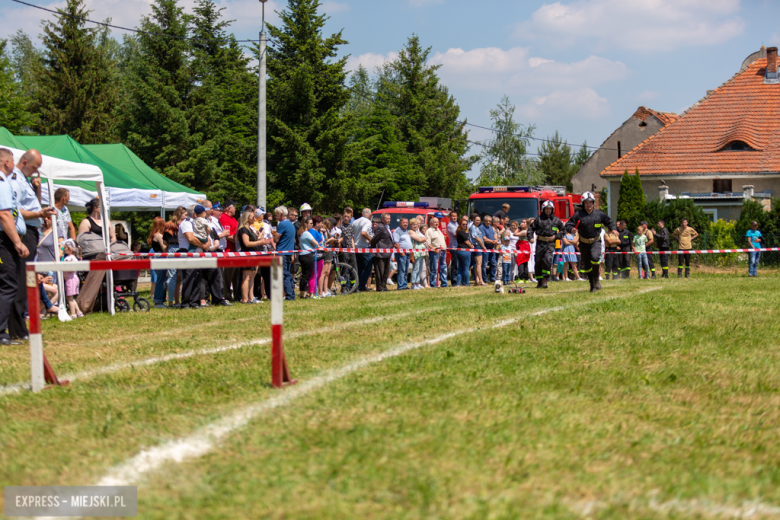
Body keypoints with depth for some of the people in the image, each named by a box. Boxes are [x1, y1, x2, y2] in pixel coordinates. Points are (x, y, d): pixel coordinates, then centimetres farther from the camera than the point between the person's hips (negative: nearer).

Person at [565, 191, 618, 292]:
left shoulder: (599, 214, -2)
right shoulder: (578, 214, -7)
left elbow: (609, 222, 14)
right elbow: (568, 225, -7)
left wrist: (613, 229, -3)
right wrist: (572, 229, -28)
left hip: (595, 241, -1)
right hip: (584, 242, 1)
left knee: (595, 257, -27)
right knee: (587, 265, 5)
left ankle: (596, 279, -6)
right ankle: (592, 285, 22)